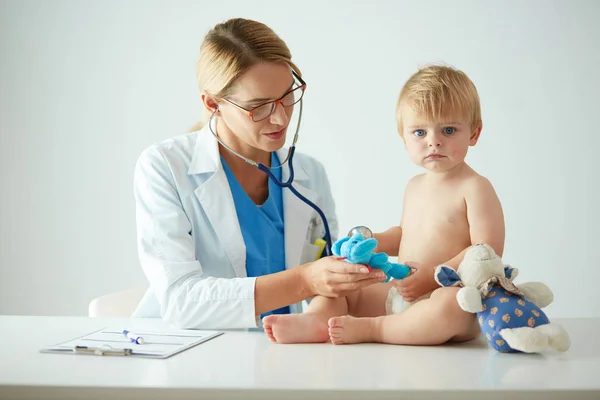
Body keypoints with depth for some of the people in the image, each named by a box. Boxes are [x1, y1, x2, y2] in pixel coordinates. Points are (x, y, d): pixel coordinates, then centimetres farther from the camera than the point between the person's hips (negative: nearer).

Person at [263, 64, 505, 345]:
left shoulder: (475, 188, -8)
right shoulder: (415, 187, 17)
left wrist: (432, 277, -22)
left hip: (455, 298, -8)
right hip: (398, 295, 8)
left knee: (450, 304, -42)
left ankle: (369, 329, -31)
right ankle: (316, 320, -23)